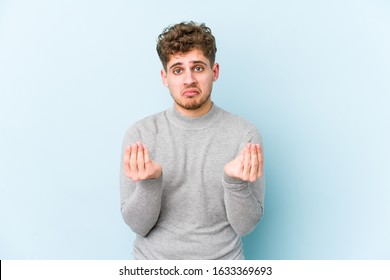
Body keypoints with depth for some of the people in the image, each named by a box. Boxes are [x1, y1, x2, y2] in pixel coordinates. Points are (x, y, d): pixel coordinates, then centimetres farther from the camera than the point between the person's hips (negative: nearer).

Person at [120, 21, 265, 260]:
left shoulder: (244, 134, -10)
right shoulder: (140, 134, -8)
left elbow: (245, 226, -9)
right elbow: (138, 225, -8)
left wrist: (235, 182, -25)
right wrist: (150, 182, -25)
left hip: (223, 260, 1)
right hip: (153, 260, 0)